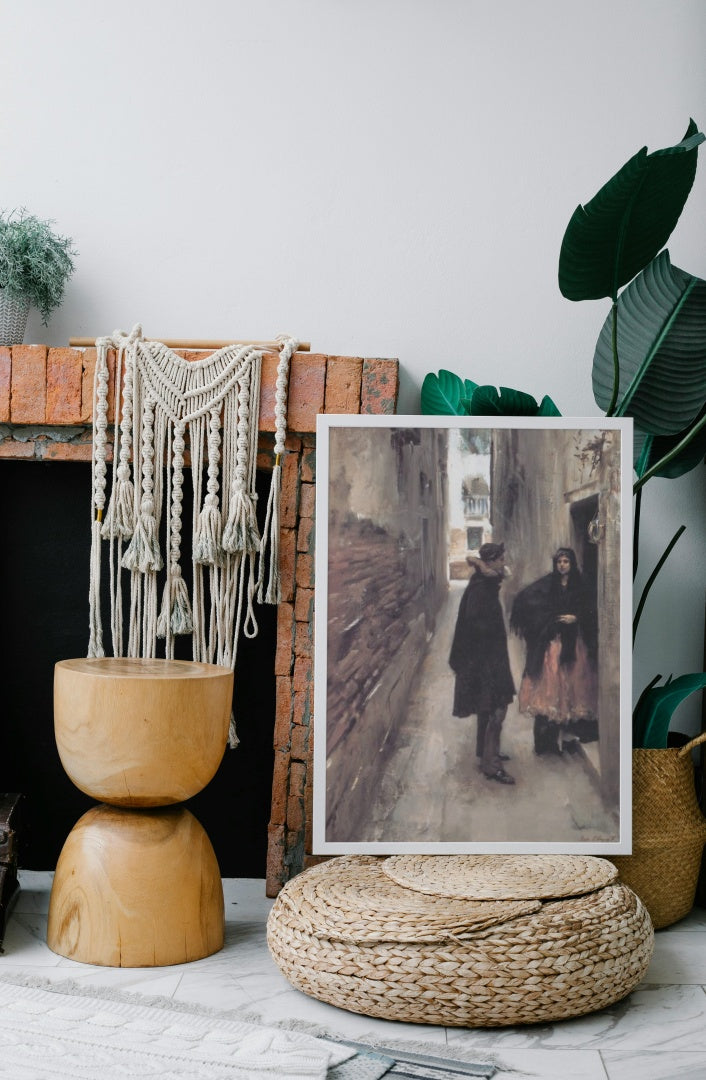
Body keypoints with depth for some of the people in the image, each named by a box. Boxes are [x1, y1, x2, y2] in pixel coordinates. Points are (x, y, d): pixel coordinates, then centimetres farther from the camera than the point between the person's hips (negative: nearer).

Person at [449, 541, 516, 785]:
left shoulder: (487, 584, 6)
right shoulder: (480, 589, -21)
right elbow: (476, 623, -27)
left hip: (490, 657, 10)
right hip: (485, 658, -10)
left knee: (488, 709, 20)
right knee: (496, 711, -8)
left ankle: (486, 752, 32)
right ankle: (490, 765, -4)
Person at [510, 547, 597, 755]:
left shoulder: (579, 587, 7)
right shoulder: (547, 584, 2)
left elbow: (589, 613, 5)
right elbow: (524, 598, -4)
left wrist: (576, 618, -12)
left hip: (573, 642, 2)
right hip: (551, 642, -2)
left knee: (571, 683, 3)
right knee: (551, 684, -6)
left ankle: (568, 733, 12)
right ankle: (549, 736, -4)